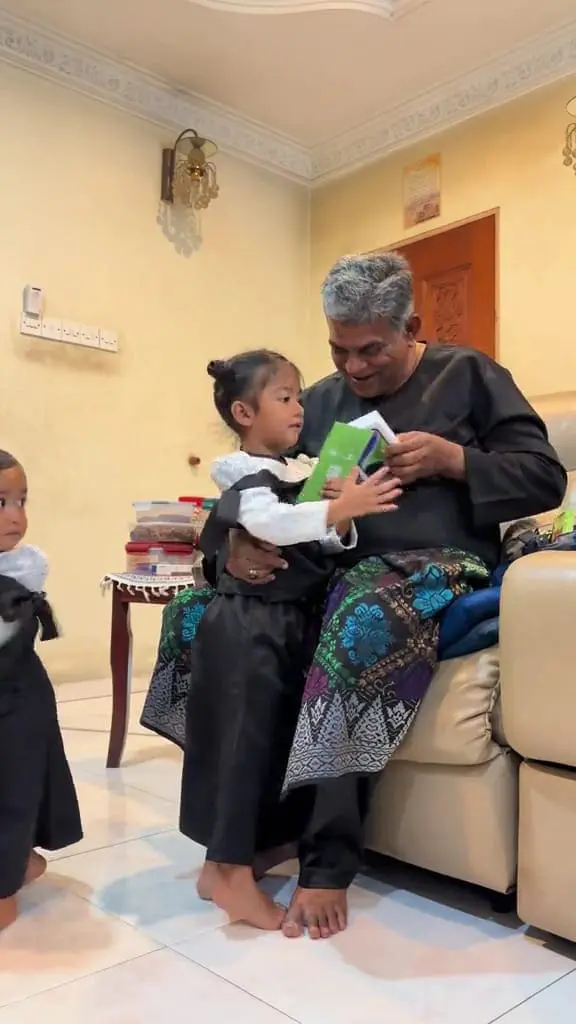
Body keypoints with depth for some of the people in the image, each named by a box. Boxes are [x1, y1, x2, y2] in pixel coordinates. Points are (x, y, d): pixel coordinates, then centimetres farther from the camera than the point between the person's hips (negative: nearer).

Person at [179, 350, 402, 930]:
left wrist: (342, 524, -8)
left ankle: (221, 866, 28)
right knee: (243, 741, -4)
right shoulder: (246, 476, -11)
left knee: (271, 740, 14)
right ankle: (234, 879, 6)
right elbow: (269, 522, -33)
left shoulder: (297, 473, 14)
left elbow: (322, 544, 12)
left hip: (288, 623, 9)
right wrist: (339, 508, -41)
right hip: (248, 626, -9)